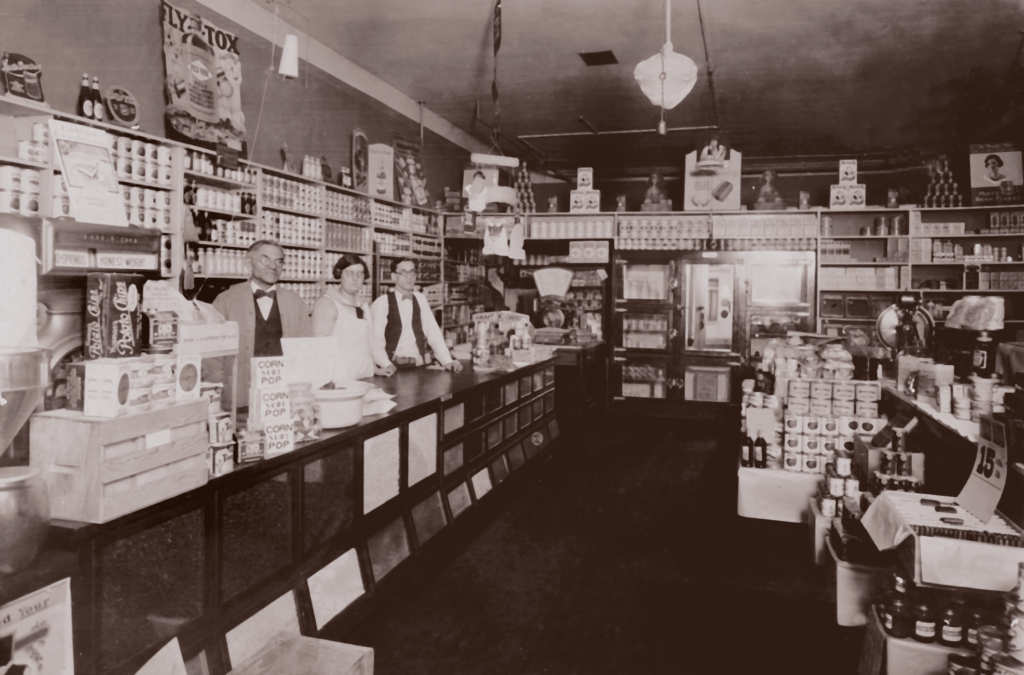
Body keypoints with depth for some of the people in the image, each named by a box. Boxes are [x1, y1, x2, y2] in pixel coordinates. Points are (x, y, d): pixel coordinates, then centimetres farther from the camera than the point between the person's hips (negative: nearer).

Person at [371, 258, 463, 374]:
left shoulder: (420, 300, 9)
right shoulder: (382, 303, -6)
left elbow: (433, 333, 5)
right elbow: (376, 339, -11)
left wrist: (447, 361, -6)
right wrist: (386, 365, -26)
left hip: (418, 365, 4)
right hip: (393, 366, -3)